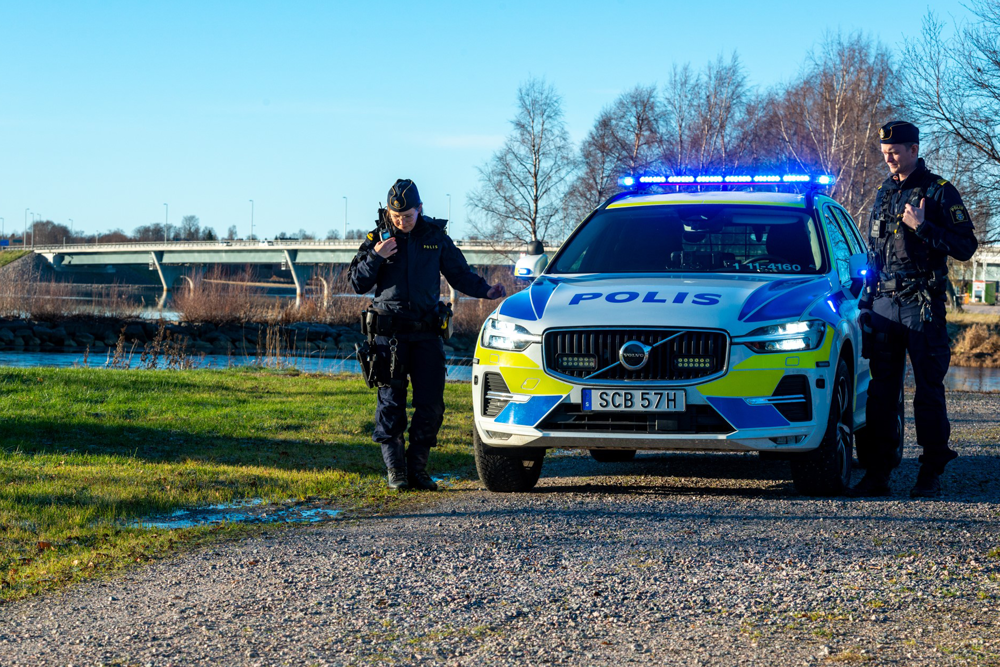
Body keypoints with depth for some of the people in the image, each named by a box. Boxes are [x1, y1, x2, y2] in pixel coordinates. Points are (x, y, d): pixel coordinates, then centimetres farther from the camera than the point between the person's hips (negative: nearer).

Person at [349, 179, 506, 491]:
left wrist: (486, 290, -1)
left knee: (431, 403, -2)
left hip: (427, 333, 1)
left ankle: (417, 468, 9)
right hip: (390, 333, -1)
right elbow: (358, 283, 6)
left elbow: (459, 274, 16)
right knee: (391, 401, -3)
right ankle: (395, 471, 3)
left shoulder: (436, 236, 9)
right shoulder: (378, 238, 6)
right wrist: (375, 257, -10)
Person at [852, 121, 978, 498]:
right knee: (881, 392, 4)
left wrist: (923, 227, -15)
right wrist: (867, 301, 17)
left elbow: (966, 247, -7)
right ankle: (878, 474, 7)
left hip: (923, 306, -5)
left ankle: (931, 475, 2)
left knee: (928, 392, -4)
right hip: (884, 304, 5)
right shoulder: (884, 194, 17)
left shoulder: (940, 193, 0)